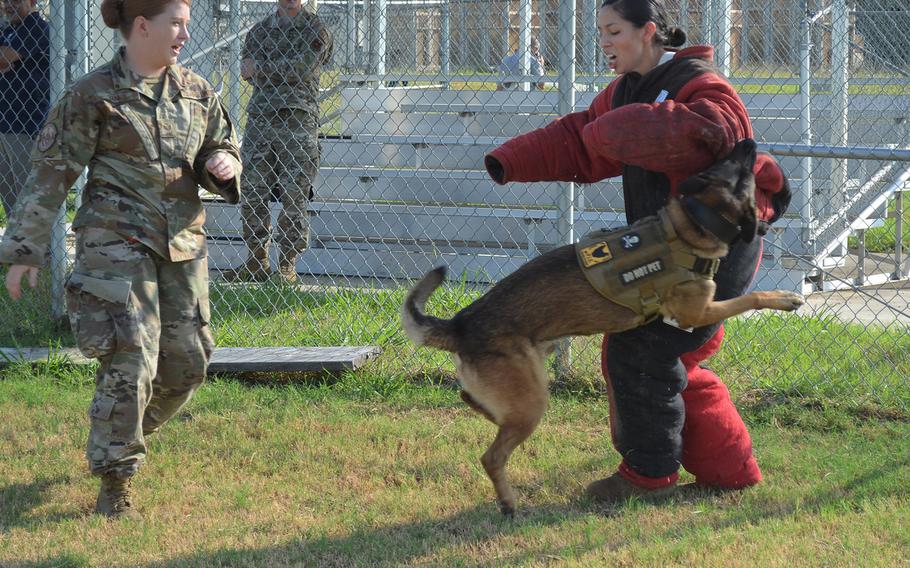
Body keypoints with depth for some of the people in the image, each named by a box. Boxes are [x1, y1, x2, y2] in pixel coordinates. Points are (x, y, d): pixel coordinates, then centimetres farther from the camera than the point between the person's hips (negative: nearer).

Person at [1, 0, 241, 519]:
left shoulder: (196, 92, 9)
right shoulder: (94, 96, -6)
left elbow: (223, 146, 22)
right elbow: (52, 175, -3)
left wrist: (223, 165, -4)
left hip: (183, 242, 6)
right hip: (116, 240, -6)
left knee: (188, 360, 6)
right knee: (132, 359, -13)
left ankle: (126, 435, 33)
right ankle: (115, 483, -2)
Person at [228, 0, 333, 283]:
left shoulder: (315, 30, 3)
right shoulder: (258, 31, 16)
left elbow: (300, 68, -10)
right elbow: (249, 73, 4)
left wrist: (260, 69, -3)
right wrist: (282, 70, -7)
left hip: (298, 122, -4)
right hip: (260, 118, 4)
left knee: (294, 198, -4)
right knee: (252, 195, 2)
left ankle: (287, 265, 3)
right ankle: (256, 261, 12)